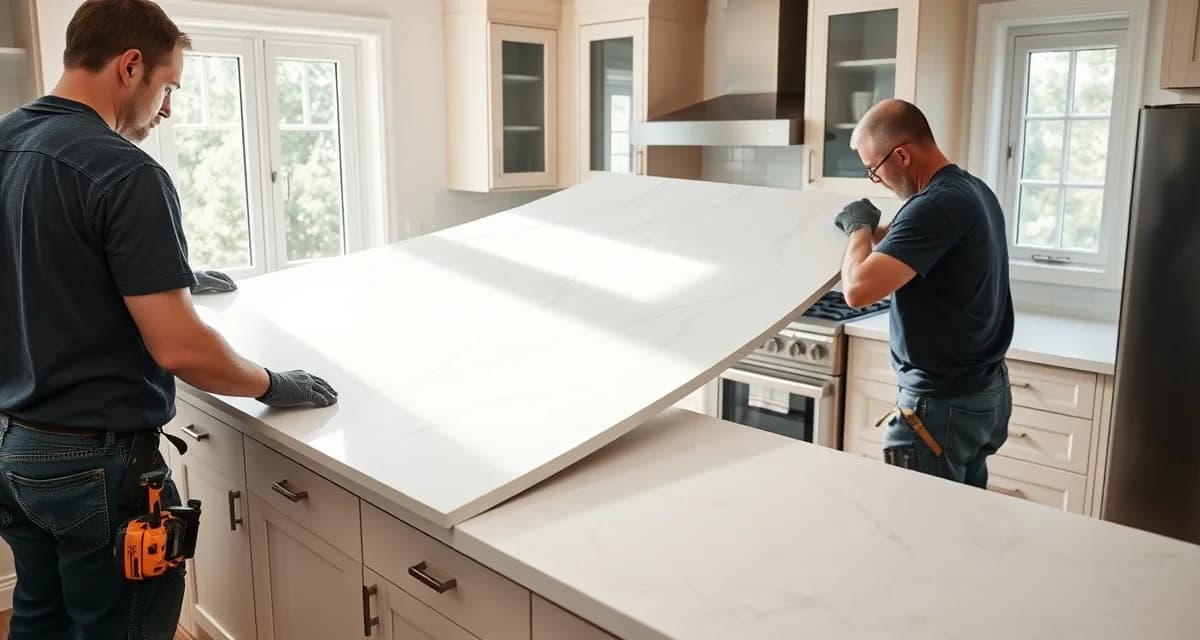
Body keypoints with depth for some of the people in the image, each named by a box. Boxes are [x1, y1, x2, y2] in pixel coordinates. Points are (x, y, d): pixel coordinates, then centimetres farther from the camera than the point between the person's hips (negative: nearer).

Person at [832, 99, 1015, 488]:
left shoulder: (937, 204, -23)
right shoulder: (972, 190, 8)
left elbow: (858, 290, -30)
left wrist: (860, 228, -13)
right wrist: (875, 233, 9)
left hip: (944, 402, -10)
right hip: (986, 390, 10)